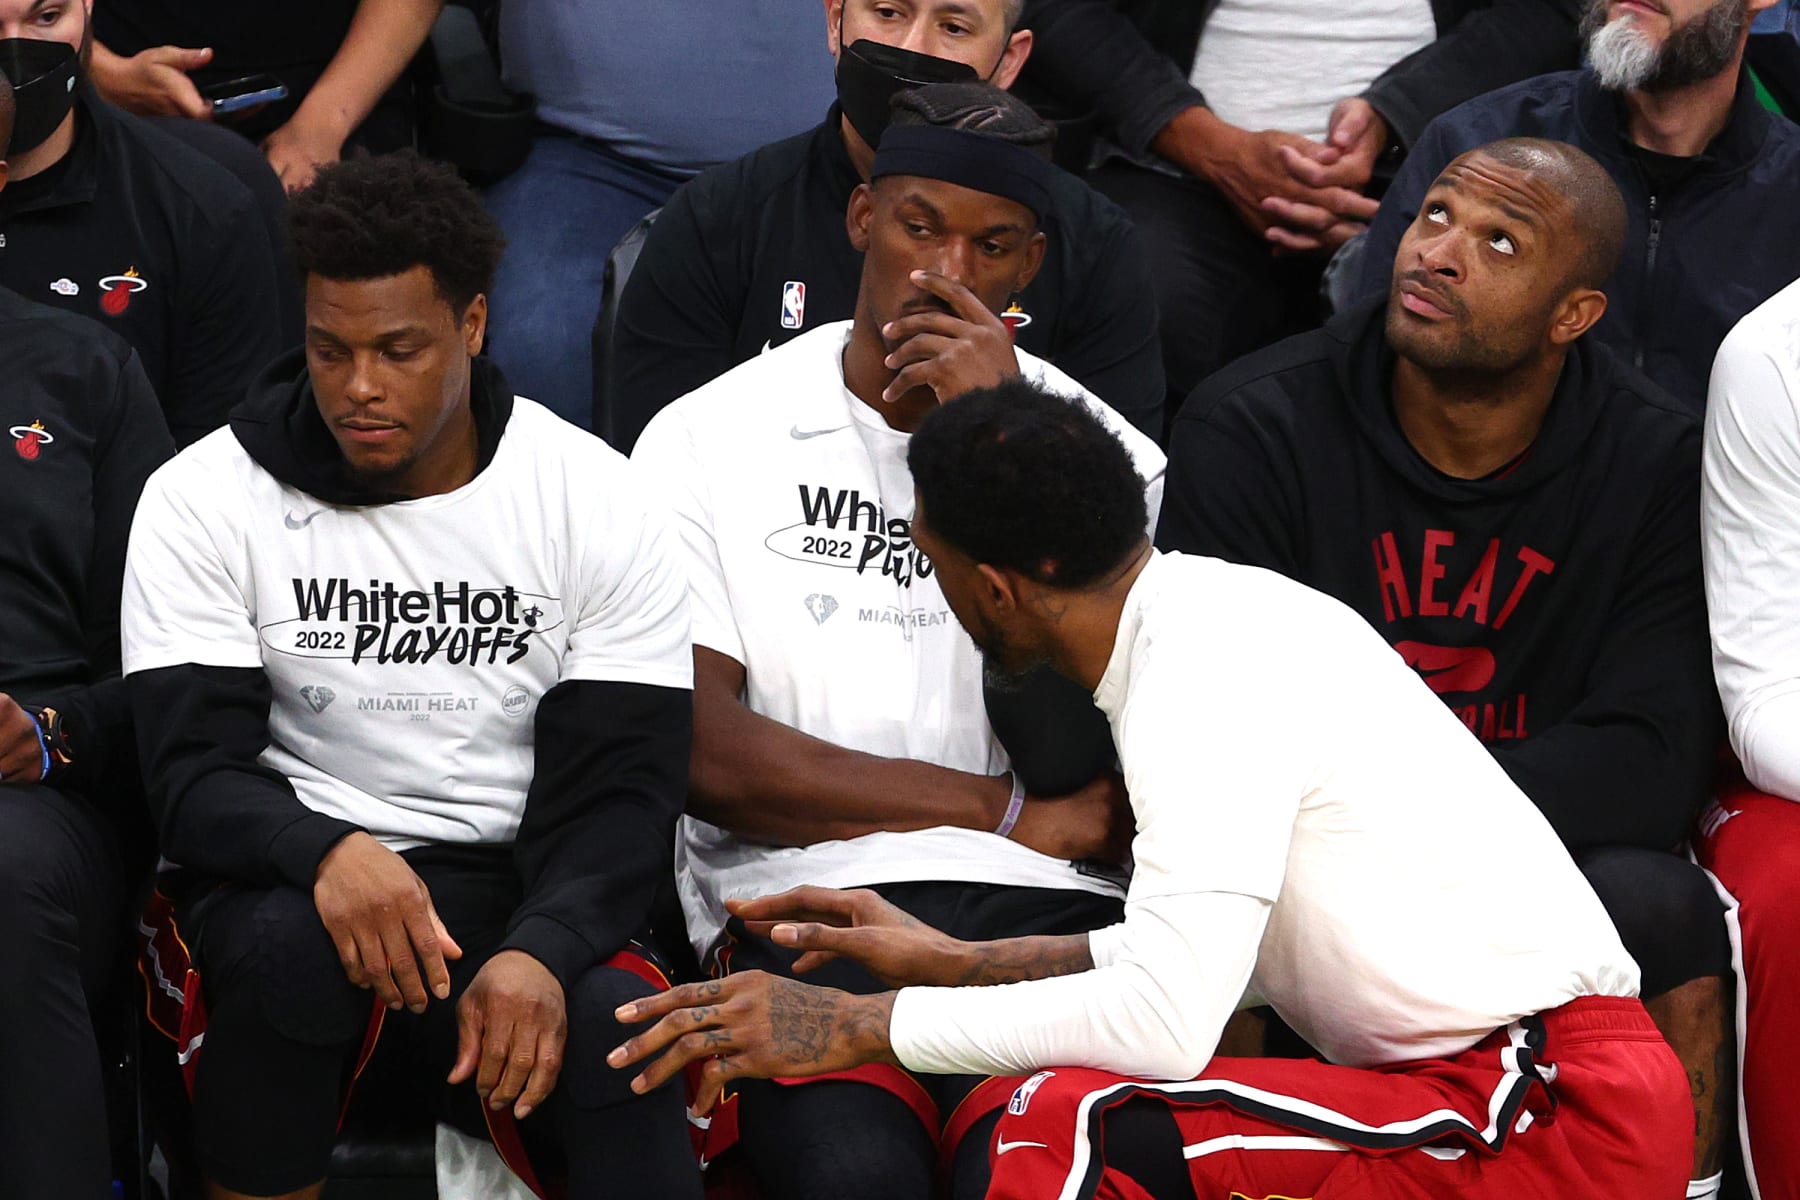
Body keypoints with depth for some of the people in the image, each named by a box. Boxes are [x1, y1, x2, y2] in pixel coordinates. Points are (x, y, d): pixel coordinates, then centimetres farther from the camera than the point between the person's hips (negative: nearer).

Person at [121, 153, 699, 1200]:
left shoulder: (597, 505, 1)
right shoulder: (203, 502, -1)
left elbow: (620, 793, -3)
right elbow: (195, 777, -8)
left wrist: (539, 951, -25)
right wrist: (327, 854, -32)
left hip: (514, 891, 0)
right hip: (279, 880, 0)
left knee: (613, 1031, -35)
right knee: (296, 946, -37)